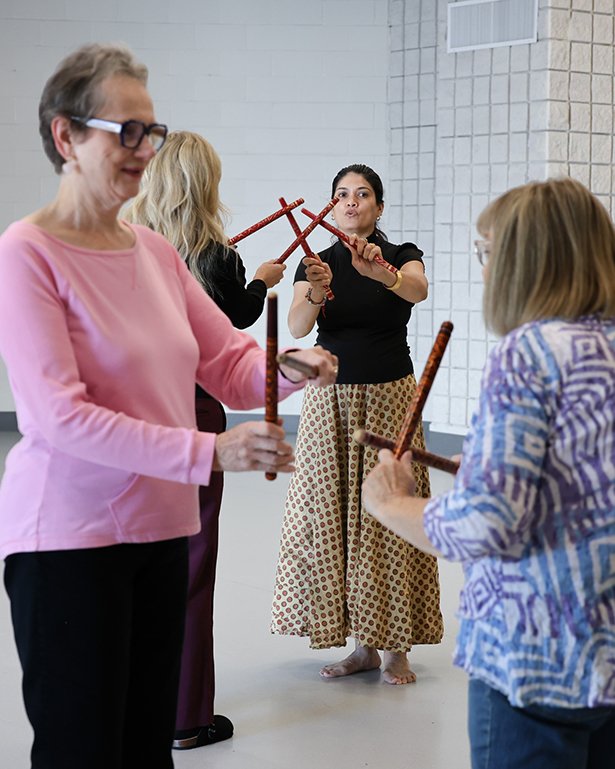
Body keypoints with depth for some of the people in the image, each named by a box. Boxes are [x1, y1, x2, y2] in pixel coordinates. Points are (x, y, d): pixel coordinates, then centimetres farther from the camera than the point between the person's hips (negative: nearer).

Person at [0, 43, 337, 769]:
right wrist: (209, 452, -27)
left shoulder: (157, 250, 9)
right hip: (69, 536, -6)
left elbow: (229, 360, 11)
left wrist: (285, 369, -14)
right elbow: (61, 416, -20)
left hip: (161, 528, 7)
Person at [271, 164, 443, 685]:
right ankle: (362, 644, 12)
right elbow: (297, 327, -12)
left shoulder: (401, 256, 1)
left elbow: (418, 289, -24)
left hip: (390, 396, -2)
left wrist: (379, 271, -44)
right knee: (332, 515, 1)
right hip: (329, 399, 2)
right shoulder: (317, 261, 6)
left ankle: (396, 645, 7)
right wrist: (317, 293, -34)